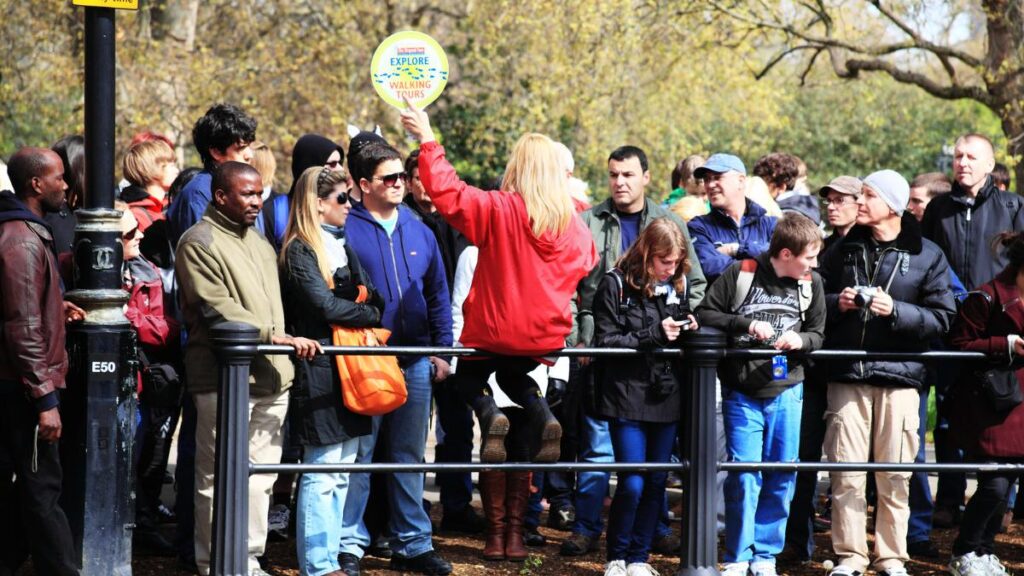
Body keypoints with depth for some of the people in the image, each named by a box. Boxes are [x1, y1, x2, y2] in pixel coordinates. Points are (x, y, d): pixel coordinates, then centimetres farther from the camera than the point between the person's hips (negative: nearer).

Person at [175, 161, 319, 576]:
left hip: (270, 377, 8)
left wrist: (286, 350, 20)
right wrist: (274, 336, -21)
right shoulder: (199, 242, -6)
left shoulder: (259, 242, 22)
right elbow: (218, 310, -16)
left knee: (260, 478, 9)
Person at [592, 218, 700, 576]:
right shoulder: (615, 284, -6)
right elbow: (605, 342, -11)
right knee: (632, 484, -8)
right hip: (627, 396, -5)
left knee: (656, 483, 7)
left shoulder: (677, 286, 8)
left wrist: (688, 329, -3)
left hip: (665, 397, 5)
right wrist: (653, 335, -19)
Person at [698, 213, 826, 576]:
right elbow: (705, 314, -5)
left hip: (787, 392, 3)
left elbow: (818, 334, 11)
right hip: (742, 392, -3)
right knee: (744, 475, -4)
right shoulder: (741, 274, -10)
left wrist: (800, 339, -11)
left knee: (782, 476, 6)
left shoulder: (811, 284, 2)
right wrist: (745, 324, -18)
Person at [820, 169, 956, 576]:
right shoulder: (846, 248, 12)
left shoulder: (926, 255, 2)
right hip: (847, 375, 2)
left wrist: (895, 310, -15)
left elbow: (942, 317, -2)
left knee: (895, 475, 1)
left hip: (899, 377, -2)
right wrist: (838, 303, -4)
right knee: (846, 472, -1)